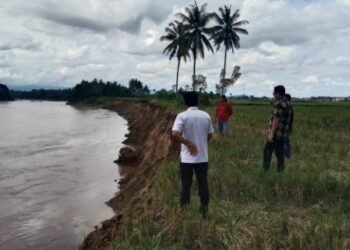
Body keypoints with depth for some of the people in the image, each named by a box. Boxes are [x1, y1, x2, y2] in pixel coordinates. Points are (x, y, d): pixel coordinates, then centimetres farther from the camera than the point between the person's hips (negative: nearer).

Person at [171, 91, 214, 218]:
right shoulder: (206, 116, 1)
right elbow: (210, 135, 8)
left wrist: (188, 143, -15)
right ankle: (204, 209, 22)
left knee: (186, 184, 9)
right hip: (203, 157, 3)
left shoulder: (182, 116, -10)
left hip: (187, 157, -2)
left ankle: (184, 210, 19)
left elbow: (175, 134, -23)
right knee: (203, 183, 13)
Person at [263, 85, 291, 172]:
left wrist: (271, 133, -22)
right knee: (280, 153, 11)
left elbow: (276, 119, -22)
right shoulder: (285, 103, 12)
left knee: (267, 151, 1)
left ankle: (265, 170, 5)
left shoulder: (279, 104, -18)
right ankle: (280, 171, 14)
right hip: (282, 133, 9)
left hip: (276, 133, -9)